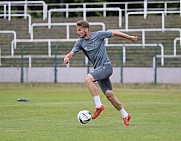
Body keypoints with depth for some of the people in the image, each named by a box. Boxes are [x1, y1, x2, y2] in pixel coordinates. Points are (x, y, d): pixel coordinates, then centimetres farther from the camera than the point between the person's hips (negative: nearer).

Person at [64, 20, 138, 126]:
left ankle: (99, 105, -22)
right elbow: (72, 53, -1)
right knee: (109, 94, 4)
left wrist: (130, 37, 10)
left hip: (106, 66, -6)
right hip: (98, 69, 6)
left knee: (88, 78, -27)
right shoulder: (80, 42, 5)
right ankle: (125, 115, 17)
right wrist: (67, 57, -26)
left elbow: (115, 33, 2)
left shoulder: (98, 35, -9)